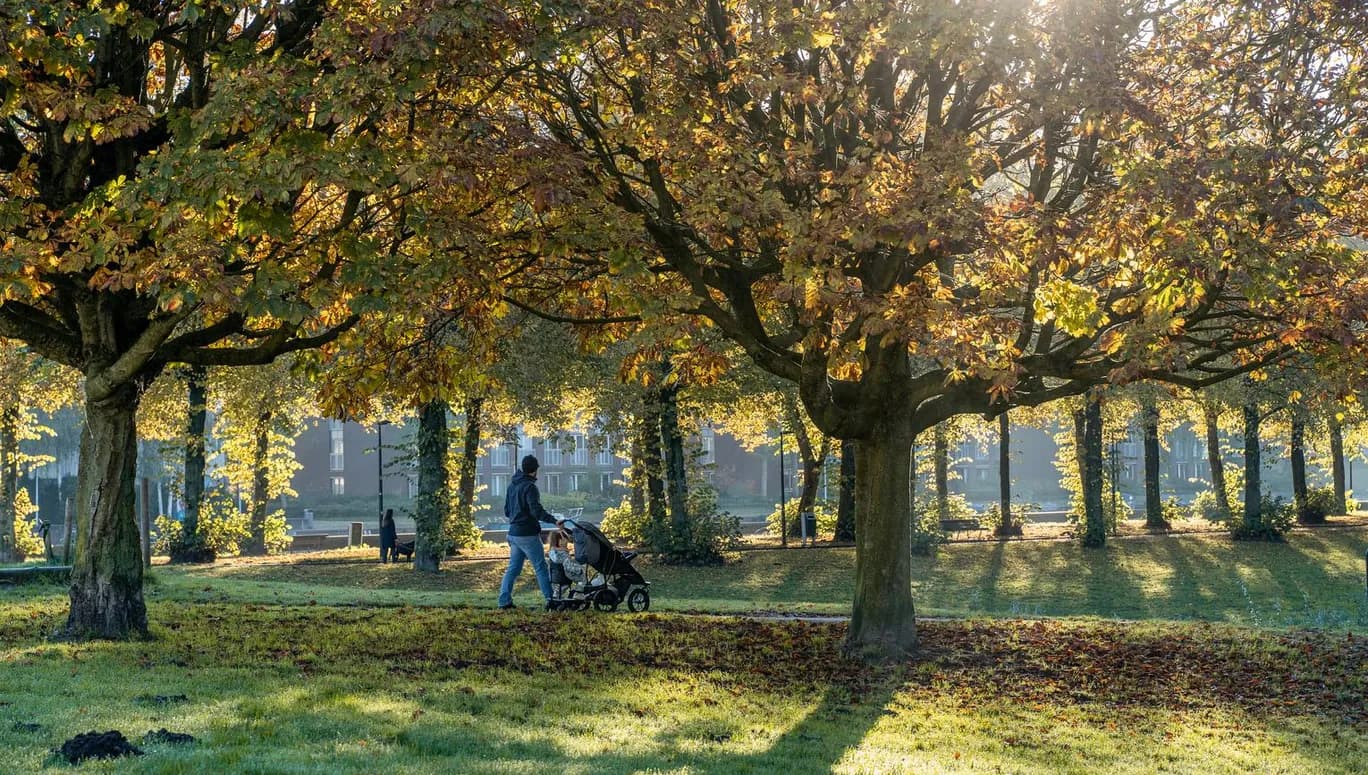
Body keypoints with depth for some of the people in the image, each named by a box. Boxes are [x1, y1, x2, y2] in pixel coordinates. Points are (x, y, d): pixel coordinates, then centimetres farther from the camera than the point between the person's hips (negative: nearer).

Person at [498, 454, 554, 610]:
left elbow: (506, 511, 18)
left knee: (513, 568, 10)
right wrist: (553, 520, -20)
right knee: (540, 567, -2)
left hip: (513, 533, 8)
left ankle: (504, 600, 6)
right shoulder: (529, 487, -14)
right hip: (528, 534, -8)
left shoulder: (512, 485, 11)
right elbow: (537, 511, -22)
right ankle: (550, 599, -2)